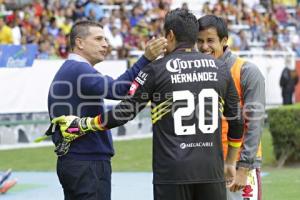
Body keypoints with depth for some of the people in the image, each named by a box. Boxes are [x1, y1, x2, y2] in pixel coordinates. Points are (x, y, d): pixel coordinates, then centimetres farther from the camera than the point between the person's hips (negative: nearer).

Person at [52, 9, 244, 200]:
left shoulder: (156, 70, -2)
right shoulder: (220, 69, 7)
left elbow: (125, 112, -2)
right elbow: (236, 120, 12)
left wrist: (81, 125, 9)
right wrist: (231, 163, 24)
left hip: (172, 172, -2)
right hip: (212, 171, 3)